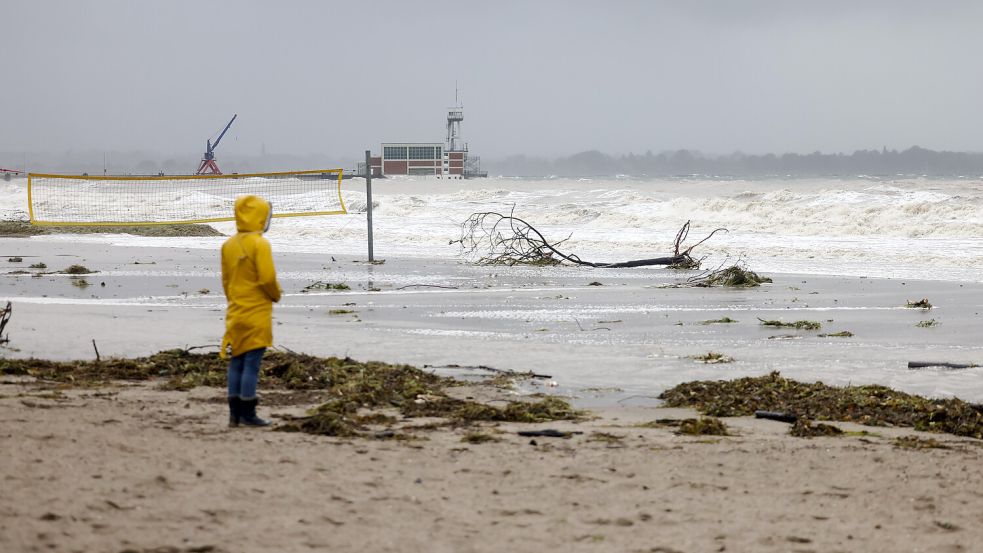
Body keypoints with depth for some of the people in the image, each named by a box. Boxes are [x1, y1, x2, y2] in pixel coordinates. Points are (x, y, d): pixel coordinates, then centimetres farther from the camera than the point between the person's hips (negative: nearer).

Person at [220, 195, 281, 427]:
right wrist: (276, 295, 2)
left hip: (236, 313, 7)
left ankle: (234, 414, 13)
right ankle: (248, 414, -3)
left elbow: (226, 279, 13)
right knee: (252, 363, -4)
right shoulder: (259, 244, -14)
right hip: (257, 314, -7)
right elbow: (267, 278, -17)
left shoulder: (228, 245, 8)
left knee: (237, 363, 11)